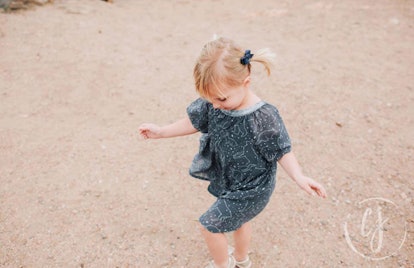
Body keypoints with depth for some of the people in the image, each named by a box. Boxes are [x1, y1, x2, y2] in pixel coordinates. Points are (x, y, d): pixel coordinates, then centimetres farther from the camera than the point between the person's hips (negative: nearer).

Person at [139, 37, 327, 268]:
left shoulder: (264, 118, -33)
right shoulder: (213, 104, -16)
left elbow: (282, 152, -21)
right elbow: (195, 122, 1)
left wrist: (299, 177, -35)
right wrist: (161, 132, 4)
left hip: (251, 190, -6)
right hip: (230, 180, 6)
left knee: (210, 224, 1)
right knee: (238, 220, 28)